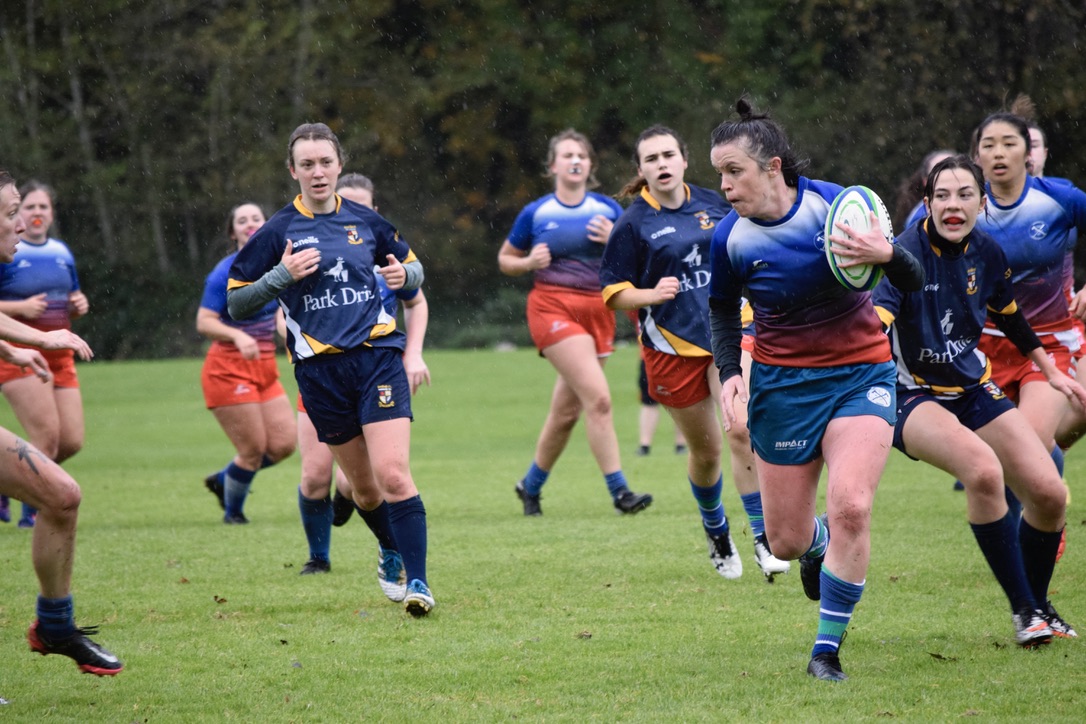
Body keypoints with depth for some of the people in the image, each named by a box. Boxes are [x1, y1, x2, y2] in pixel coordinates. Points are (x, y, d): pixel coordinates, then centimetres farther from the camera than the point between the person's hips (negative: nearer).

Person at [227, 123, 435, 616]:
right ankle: (393, 555, 34)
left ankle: (417, 580, -14)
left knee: (393, 475, -16)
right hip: (320, 370, 0)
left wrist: (405, 275, -3)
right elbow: (236, 303, -1)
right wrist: (282, 275, -16)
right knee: (363, 485, 9)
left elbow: (412, 266, 21)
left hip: (378, 357, 0)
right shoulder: (278, 232, 0)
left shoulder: (365, 221, 6)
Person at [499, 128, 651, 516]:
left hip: (597, 310, 4)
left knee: (566, 411, 9)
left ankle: (531, 485, 29)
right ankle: (618, 490, -18)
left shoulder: (608, 210, 7)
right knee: (598, 398, -20)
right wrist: (529, 263, -7)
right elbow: (505, 259, 14)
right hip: (551, 307, -4)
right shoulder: (535, 213, 2)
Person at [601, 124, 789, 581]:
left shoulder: (712, 204, 4)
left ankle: (762, 538, -13)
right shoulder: (633, 224, -5)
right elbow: (612, 292, -4)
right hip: (672, 347, -1)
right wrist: (651, 295, -22)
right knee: (706, 450, 7)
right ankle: (716, 534, 34)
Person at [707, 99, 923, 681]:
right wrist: (729, 372, -4)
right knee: (786, 541, 3)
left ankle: (827, 649, -6)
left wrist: (887, 254, -29)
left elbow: (913, 284, -7)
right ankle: (819, 546, 44)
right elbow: (722, 309, 12)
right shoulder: (730, 239, -9)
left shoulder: (835, 203, -13)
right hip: (782, 383, 2)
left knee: (851, 506, -22)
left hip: (860, 373, -2)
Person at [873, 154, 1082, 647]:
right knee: (983, 469, -33)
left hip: (972, 388, 6)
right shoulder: (908, 253, -19)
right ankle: (1024, 611, -19)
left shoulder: (987, 254, 0)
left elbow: (1011, 319, 18)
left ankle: (1038, 604, 19)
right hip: (912, 396, -6)